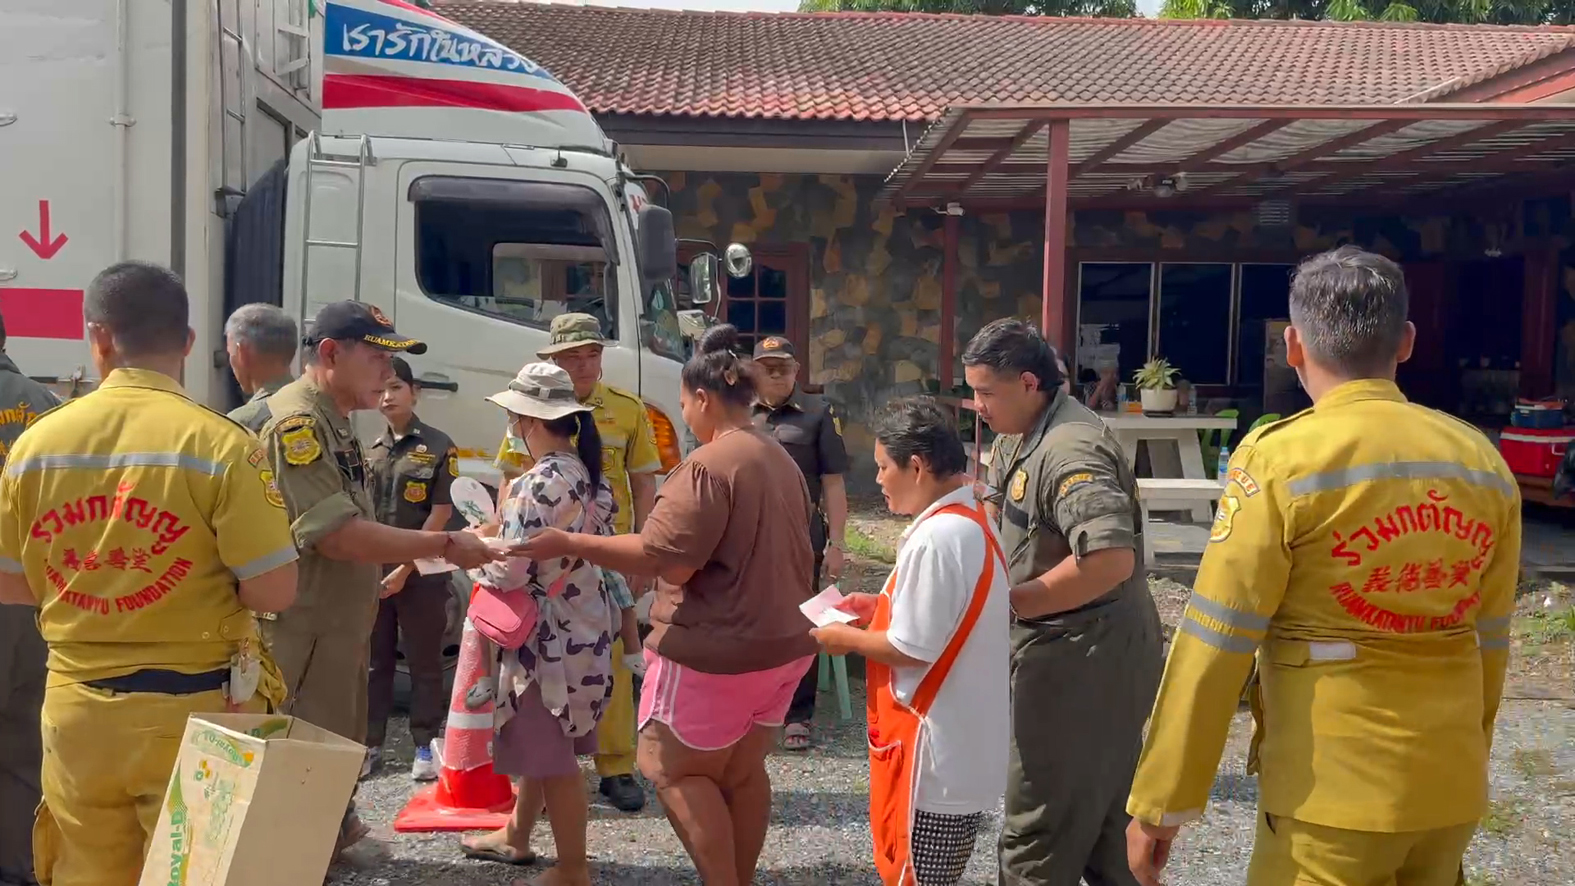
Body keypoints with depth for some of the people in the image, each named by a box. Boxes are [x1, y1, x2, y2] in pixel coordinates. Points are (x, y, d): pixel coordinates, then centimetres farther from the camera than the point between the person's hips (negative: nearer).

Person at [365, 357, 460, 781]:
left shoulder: (438, 446, -5)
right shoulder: (370, 449, 9)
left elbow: (441, 514, -7)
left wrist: (405, 570, -10)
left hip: (420, 574, -4)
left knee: (424, 663, 5)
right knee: (374, 662, 12)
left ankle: (426, 746, 15)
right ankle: (370, 743, 22)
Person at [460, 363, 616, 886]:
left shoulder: (539, 483, -22)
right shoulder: (589, 475, 6)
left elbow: (511, 572, -23)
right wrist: (498, 538, 15)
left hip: (547, 633, -9)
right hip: (580, 626, 9)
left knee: (553, 757, 3)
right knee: (540, 746, 24)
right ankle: (516, 837, 41)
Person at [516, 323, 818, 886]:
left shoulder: (708, 465, -19)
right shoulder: (781, 460, 10)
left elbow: (667, 560, -23)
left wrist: (569, 543, -17)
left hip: (718, 651, -9)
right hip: (782, 643, 9)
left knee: (672, 768, 6)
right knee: (742, 771, 18)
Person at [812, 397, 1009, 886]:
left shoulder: (936, 538, -23)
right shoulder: (971, 522, 8)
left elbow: (911, 648, -22)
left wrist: (847, 638, -6)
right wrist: (881, 607, 13)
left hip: (936, 752, -10)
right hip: (963, 746, 10)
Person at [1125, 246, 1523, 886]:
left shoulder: (1281, 459, -14)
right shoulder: (1485, 462, 1)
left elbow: (1215, 644, -15)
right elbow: (1490, 640, 10)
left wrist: (1160, 802, -9)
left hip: (1333, 792, -6)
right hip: (1453, 790, 6)